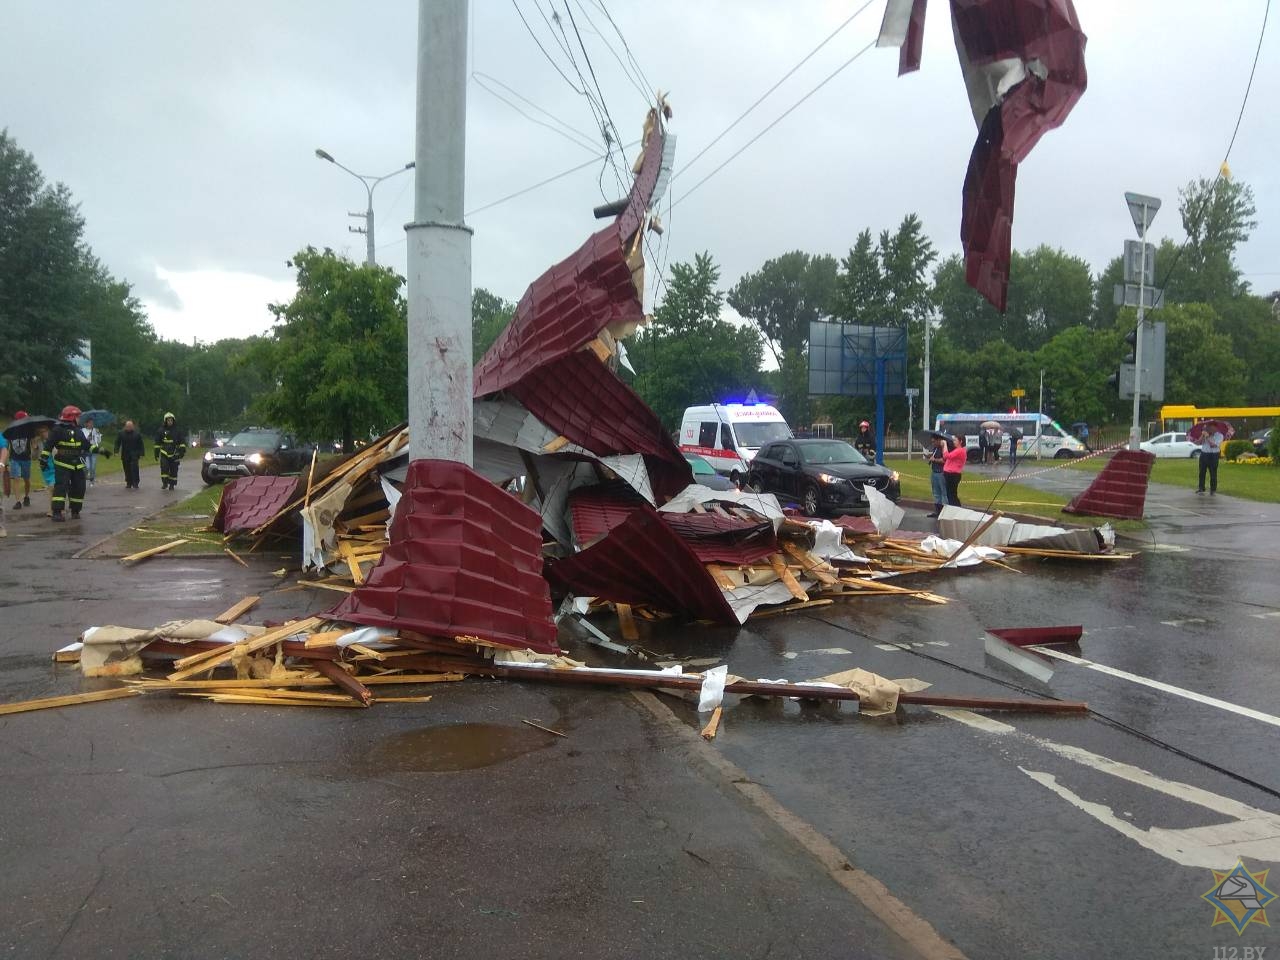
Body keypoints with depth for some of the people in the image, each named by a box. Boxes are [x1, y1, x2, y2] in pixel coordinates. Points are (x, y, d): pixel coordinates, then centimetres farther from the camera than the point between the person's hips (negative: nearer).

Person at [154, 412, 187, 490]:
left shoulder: (178, 431, 6)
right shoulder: (161, 431, 7)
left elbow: (182, 442, 7)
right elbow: (157, 443, 12)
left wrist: (182, 451, -3)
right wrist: (156, 453, 9)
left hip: (174, 454, 0)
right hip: (164, 454, 0)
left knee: (173, 470, 2)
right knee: (164, 468, -15)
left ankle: (172, 485, 12)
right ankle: (164, 483, -7)